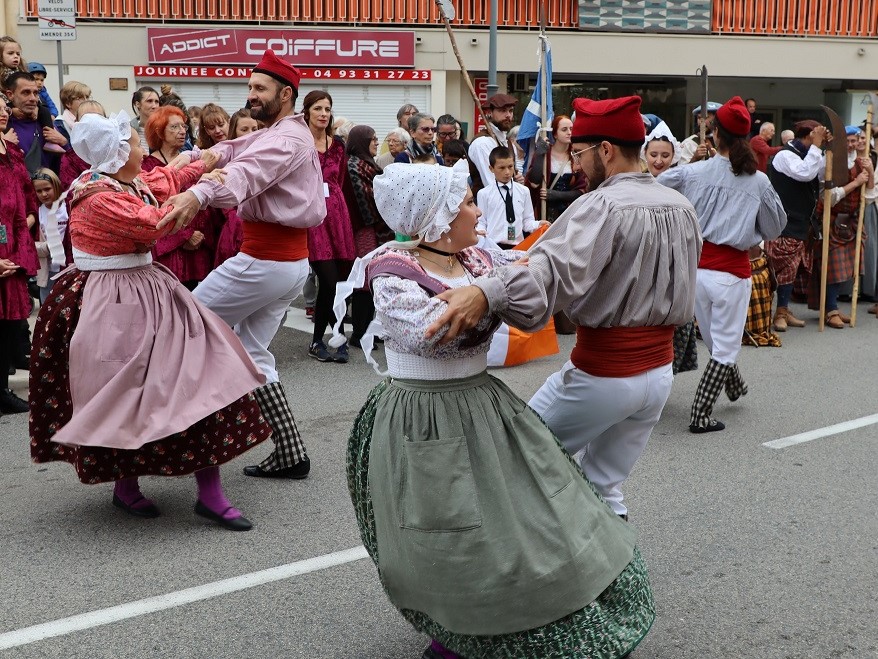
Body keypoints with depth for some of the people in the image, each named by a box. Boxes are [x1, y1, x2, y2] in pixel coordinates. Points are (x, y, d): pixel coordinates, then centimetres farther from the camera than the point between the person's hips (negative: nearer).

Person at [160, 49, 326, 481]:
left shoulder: (287, 138, -15)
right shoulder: (271, 135, 22)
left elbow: (246, 173, -36)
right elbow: (231, 152, 7)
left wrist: (198, 195, -53)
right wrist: (191, 159, -11)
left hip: (264, 261, -10)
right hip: (290, 261, 10)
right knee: (252, 353, 12)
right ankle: (290, 453, 12)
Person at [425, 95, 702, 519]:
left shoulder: (604, 206, -19)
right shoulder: (682, 207, 6)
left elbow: (559, 270, -39)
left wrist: (486, 292, -53)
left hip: (602, 373, -8)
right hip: (660, 370, 8)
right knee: (604, 485, 19)